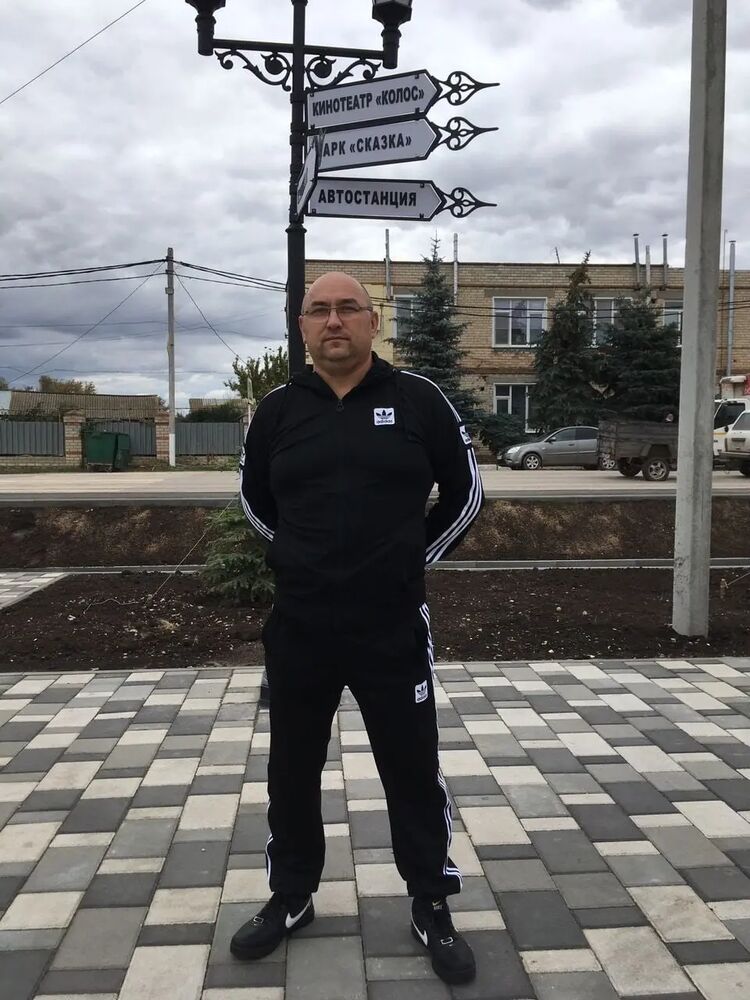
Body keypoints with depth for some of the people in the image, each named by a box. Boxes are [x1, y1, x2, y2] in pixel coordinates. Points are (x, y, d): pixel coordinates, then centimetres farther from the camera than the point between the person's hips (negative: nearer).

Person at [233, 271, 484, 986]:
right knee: (292, 771, 16)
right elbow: (254, 501, 17)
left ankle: (431, 908, 30)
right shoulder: (276, 411, 2)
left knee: (414, 771, 10)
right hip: (296, 631, 3)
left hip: (394, 630, -2)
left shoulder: (418, 400, -3)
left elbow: (465, 493, 7)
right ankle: (290, 898, 37)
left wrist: (411, 559, 7)